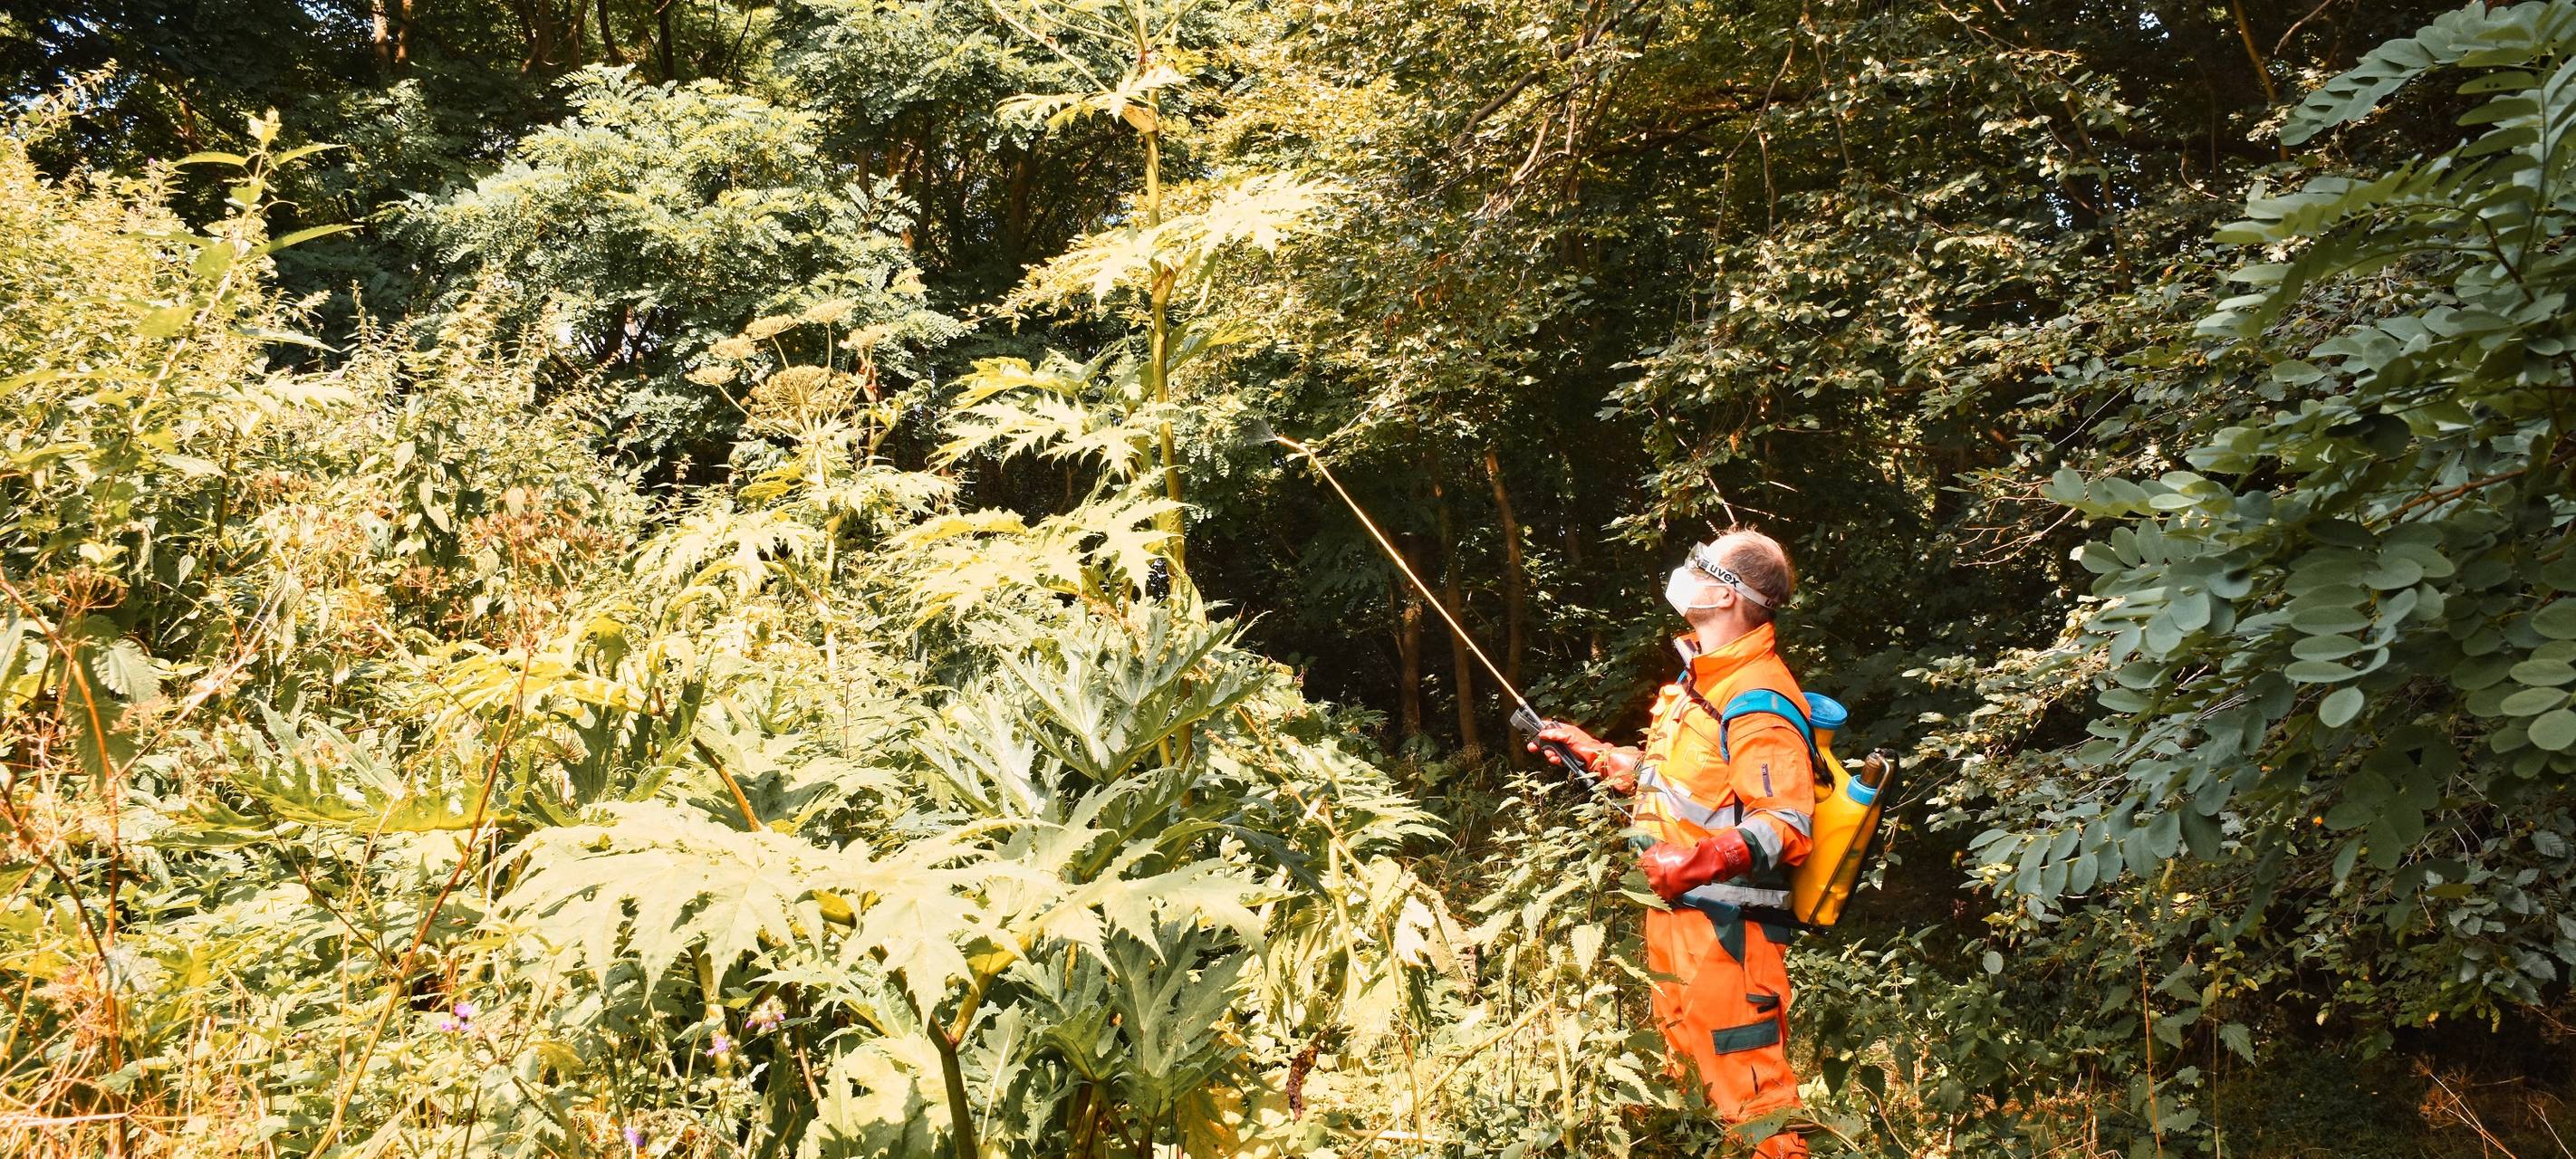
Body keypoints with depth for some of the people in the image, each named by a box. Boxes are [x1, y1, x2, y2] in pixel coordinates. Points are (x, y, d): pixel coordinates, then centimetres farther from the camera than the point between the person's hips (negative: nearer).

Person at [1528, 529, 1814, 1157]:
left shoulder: (1759, 699, -19)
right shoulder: (1699, 678, 13)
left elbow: (1786, 823, -26)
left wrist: (1704, 860, -39)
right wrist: (1592, 752, 22)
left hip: (1727, 924, -10)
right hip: (1676, 912, 11)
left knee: (1744, 1082, -5)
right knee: (1684, 1063, 21)